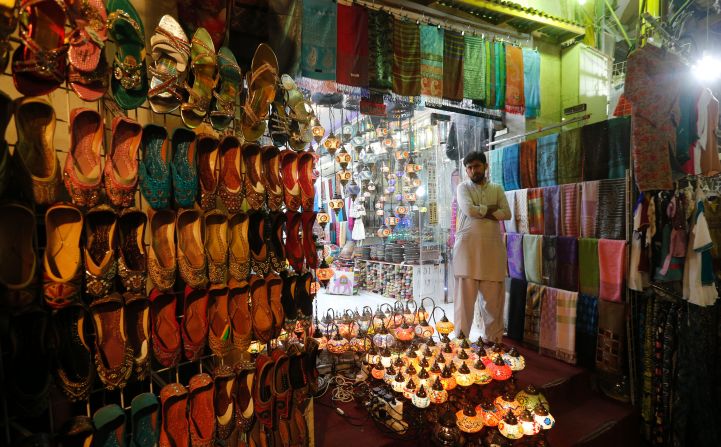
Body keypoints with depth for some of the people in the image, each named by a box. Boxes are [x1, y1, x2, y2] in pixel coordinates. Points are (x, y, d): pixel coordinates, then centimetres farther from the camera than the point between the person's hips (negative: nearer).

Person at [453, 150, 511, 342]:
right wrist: (491, 208, -1)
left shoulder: (497, 189, 15)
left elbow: (507, 213, 1)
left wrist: (481, 212, -7)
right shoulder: (463, 187, 7)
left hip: (492, 247, 3)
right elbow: (469, 210, -12)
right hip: (467, 246, -2)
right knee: (465, 295, 0)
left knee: (493, 296, 5)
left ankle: (493, 339, 19)